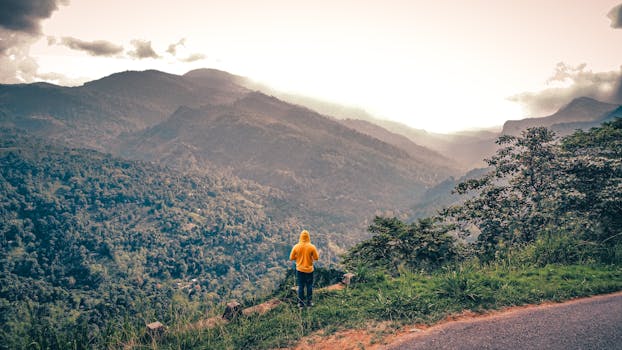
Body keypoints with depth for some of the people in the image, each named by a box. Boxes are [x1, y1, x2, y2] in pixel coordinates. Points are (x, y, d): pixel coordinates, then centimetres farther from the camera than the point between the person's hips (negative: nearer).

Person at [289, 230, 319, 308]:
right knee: (309, 286, 15)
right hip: (309, 270, -1)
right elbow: (316, 258, -8)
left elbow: (291, 258, -4)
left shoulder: (296, 247, -12)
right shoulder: (312, 247, -16)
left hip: (300, 270, 1)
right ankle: (309, 302, 23)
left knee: (301, 286, 13)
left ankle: (301, 303, 19)